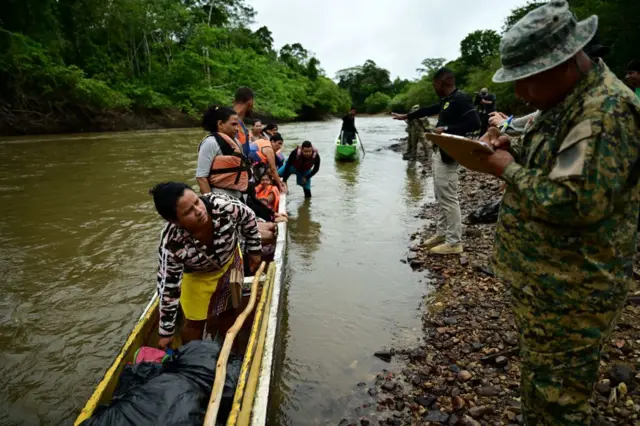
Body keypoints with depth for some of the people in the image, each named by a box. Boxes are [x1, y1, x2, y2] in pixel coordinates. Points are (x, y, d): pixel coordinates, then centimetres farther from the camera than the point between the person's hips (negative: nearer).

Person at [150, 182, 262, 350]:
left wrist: (254, 250, -3)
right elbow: (168, 288, -26)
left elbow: (248, 218, -15)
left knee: (226, 313, 19)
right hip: (197, 275, -2)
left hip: (230, 261, 2)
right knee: (195, 322, 7)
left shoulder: (222, 205, -38)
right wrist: (166, 332, -17)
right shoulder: (171, 245, -39)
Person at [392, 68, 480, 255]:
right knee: (440, 197, 15)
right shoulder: (446, 100, 15)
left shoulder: (461, 99, -14)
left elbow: (474, 123, -23)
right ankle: (441, 233, 25)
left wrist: (446, 129, -22)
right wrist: (406, 116, 37)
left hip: (448, 156, -10)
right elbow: (428, 110, 30)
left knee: (448, 198, -7)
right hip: (439, 153, 10)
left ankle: (454, 242, -1)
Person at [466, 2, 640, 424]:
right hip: (545, 280, 10)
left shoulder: (606, 110, -23)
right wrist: (513, 150, 1)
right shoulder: (567, 101, 10)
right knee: (540, 382, 26)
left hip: (569, 291, -10)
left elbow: (575, 200, -31)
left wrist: (508, 170, -19)